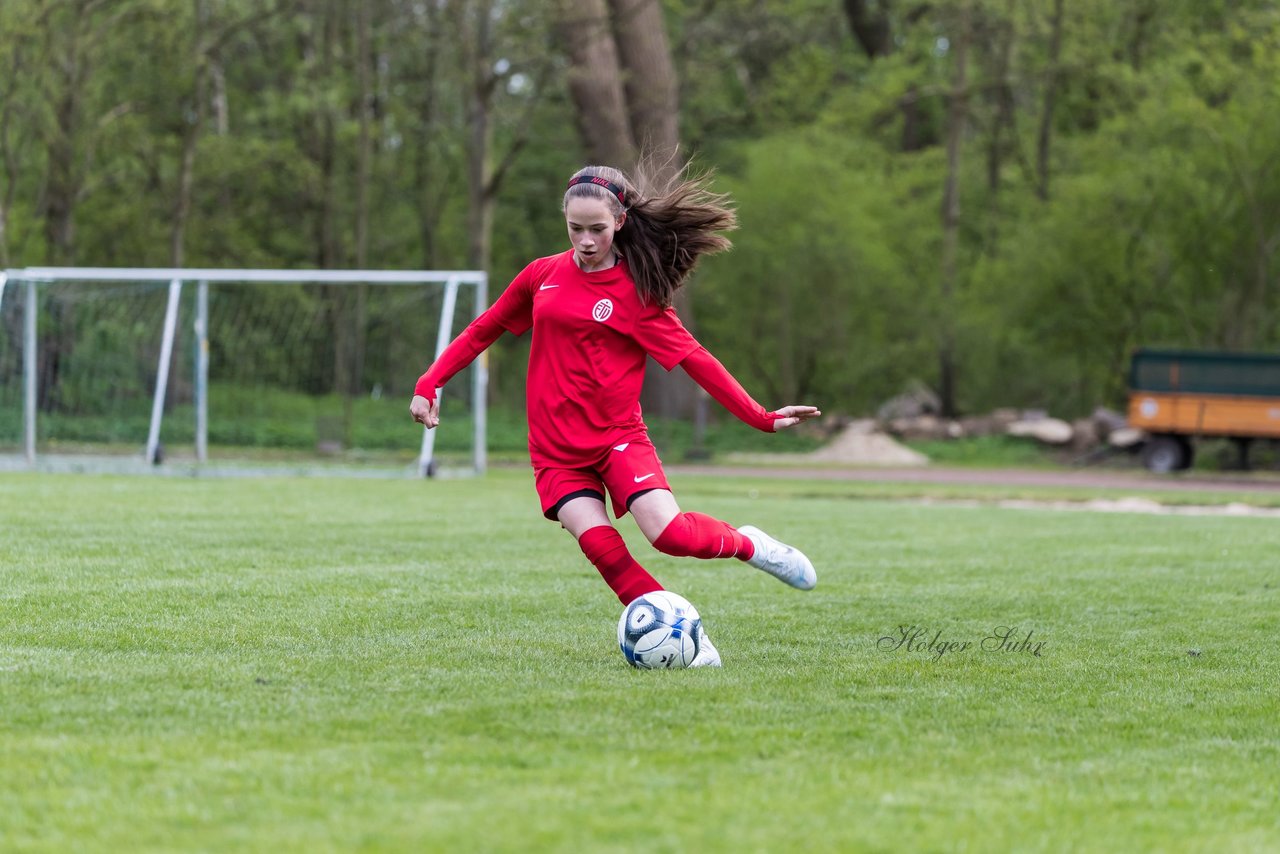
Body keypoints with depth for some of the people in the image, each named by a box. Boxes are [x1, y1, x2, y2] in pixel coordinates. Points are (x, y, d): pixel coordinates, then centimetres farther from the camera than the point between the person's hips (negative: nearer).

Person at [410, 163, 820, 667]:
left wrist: (761, 418, -13)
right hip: (556, 451, 2)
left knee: (670, 534, -22)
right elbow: (483, 330, 19)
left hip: (617, 435, -2)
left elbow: (693, 358, -5)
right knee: (603, 549, -20)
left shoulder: (637, 291, -3)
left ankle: (748, 545, 10)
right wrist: (429, 384, 11)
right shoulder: (543, 276, 8)